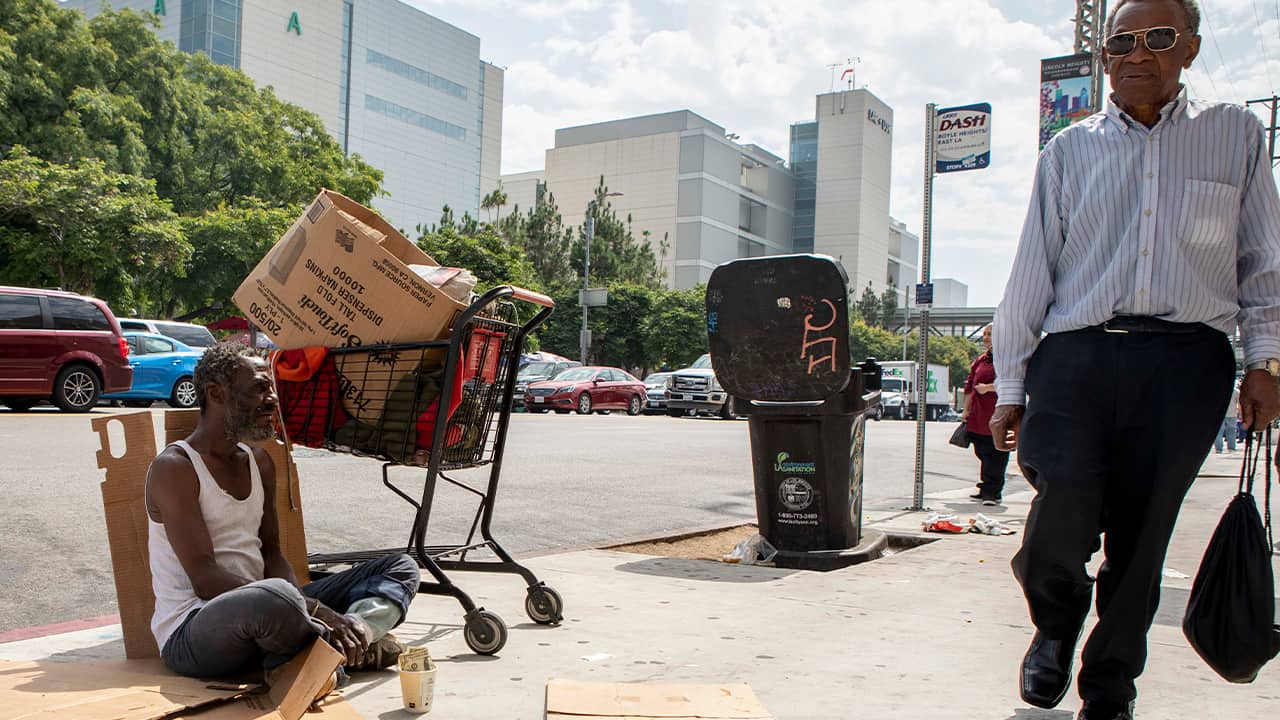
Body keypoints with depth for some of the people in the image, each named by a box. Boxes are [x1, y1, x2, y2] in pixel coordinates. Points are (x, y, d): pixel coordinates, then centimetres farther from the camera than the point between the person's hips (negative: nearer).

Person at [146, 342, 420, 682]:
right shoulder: (174, 468, -10)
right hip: (190, 633, -8)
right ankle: (352, 646, -13)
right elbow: (205, 578, -20)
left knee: (400, 568, 3)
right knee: (276, 595, -43)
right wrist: (314, 609, -27)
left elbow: (271, 554, 13)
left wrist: (305, 609, -11)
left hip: (256, 612, 8)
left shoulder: (259, 462, 15)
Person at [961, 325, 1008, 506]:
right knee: (983, 454, 10)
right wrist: (966, 409, 17)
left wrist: (988, 387, -15)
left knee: (995, 455, -6)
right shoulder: (980, 360, 19)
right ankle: (988, 491, 18)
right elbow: (970, 385, 22)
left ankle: (991, 492, -3)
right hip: (978, 418, 7)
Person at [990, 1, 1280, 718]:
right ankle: (1057, 621, 14)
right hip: (1077, 354, 0)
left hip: (1185, 362, 0)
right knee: (1066, 499, -18)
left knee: (1140, 538, 2)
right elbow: (1031, 270, 12)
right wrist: (1010, 384, 9)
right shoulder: (1070, 149, 14)